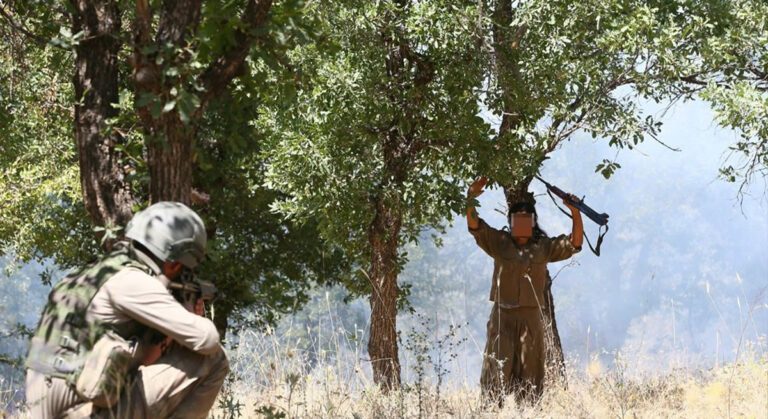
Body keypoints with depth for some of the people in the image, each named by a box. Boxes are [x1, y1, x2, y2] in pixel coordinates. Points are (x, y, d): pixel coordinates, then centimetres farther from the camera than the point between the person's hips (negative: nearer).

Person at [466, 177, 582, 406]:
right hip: (502, 316, -1)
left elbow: (574, 243, 7)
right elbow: (474, 225, 1)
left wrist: (576, 214, -6)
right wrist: (471, 199, -14)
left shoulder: (544, 247, 12)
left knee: (529, 377, 1)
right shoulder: (498, 242, 8)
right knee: (497, 373, -5)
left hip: (532, 317, 1)